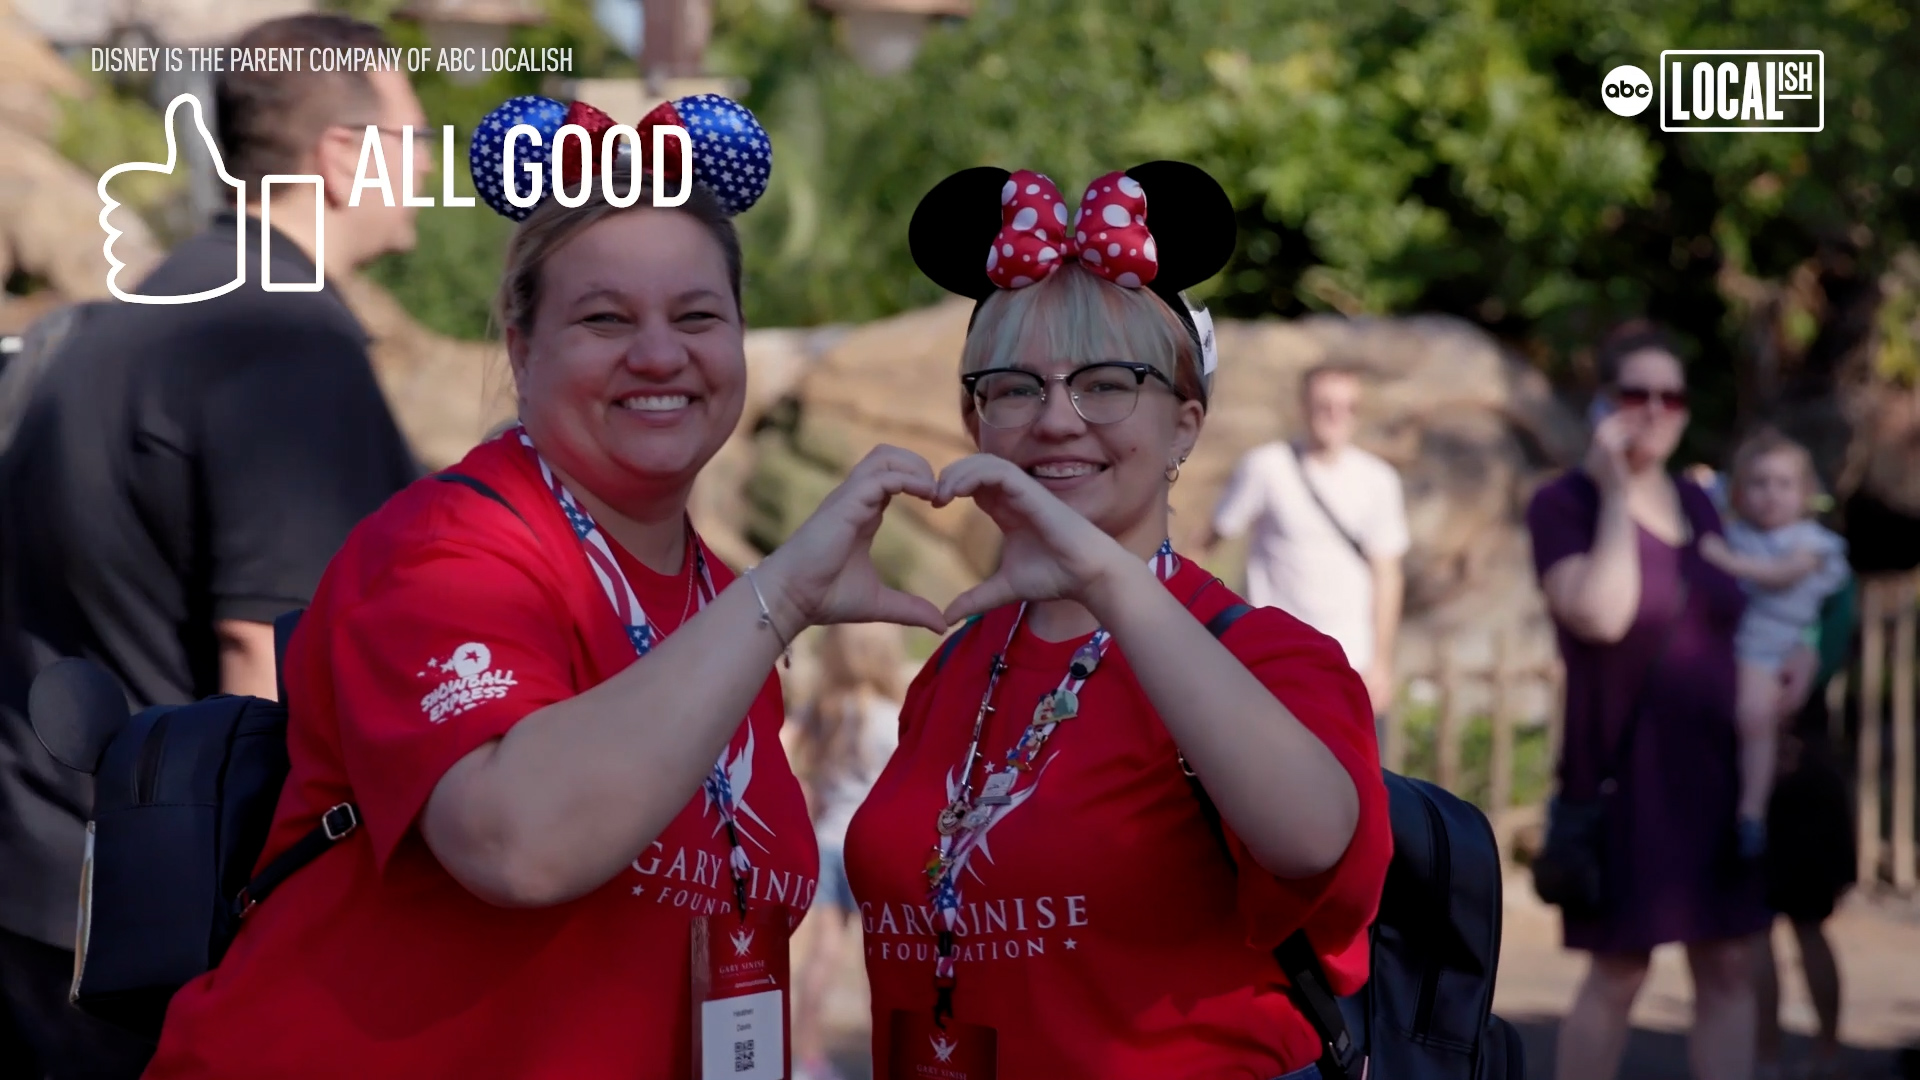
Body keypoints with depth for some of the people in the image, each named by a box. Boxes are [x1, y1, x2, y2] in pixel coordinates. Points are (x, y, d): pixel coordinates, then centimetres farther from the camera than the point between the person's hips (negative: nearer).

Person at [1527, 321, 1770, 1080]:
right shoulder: (1565, 503, -7)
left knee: (1729, 968, 5)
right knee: (1618, 973, 0)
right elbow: (1602, 615, -24)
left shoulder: (1697, 505, 12)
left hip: (1720, 769, 6)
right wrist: (1615, 492, -17)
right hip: (1629, 774, -6)